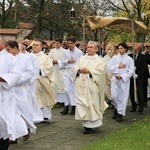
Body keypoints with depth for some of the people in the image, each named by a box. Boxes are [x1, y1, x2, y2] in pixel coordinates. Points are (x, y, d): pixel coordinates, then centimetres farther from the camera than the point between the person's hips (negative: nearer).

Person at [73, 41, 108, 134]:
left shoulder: (99, 60, 4)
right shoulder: (81, 59, 16)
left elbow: (100, 71, -9)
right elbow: (75, 68, 11)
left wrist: (89, 71, -17)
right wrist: (79, 70, -10)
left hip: (92, 85, -4)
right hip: (81, 85, 4)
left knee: (91, 104, -6)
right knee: (82, 103, 1)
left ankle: (90, 125, -1)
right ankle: (85, 122, 9)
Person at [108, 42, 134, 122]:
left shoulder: (129, 59, -1)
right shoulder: (114, 58, 6)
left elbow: (131, 71, -6)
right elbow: (110, 67, 0)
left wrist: (122, 76, -14)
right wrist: (118, 66, -12)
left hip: (124, 80, -2)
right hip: (115, 79, 2)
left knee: (123, 97, 0)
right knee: (114, 96, -1)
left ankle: (120, 113, 9)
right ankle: (116, 108, 25)